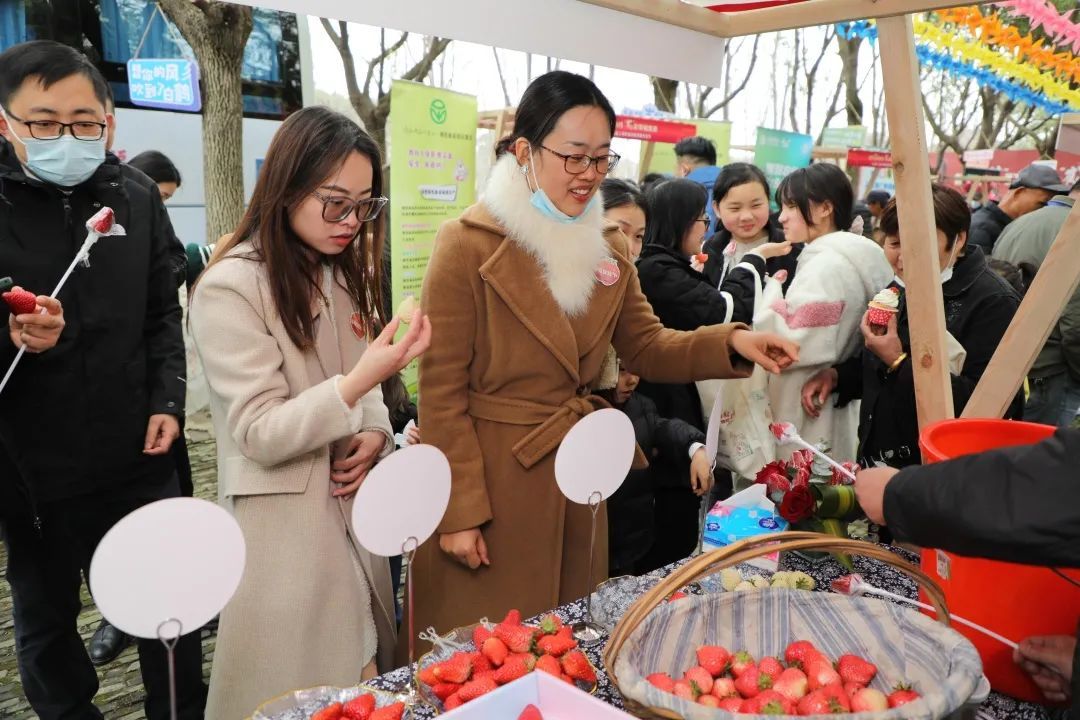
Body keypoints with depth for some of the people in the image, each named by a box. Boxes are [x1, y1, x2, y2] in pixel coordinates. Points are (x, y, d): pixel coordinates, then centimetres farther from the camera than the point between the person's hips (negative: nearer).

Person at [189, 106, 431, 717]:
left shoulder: (342, 275, 10)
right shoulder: (230, 289, -16)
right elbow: (260, 436, -19)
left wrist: (375, 434, -6)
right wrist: (362, 379, -31)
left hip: (354, 513, 7)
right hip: (286, 526, -7)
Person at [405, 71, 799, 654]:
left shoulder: (607, 249, 7)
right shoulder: (468, 244, -13)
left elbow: (645, 348, 8)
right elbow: (442, 391, -14)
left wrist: (731, 343, -10)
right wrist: (458, 513, -15)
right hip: (490, 481, -5)